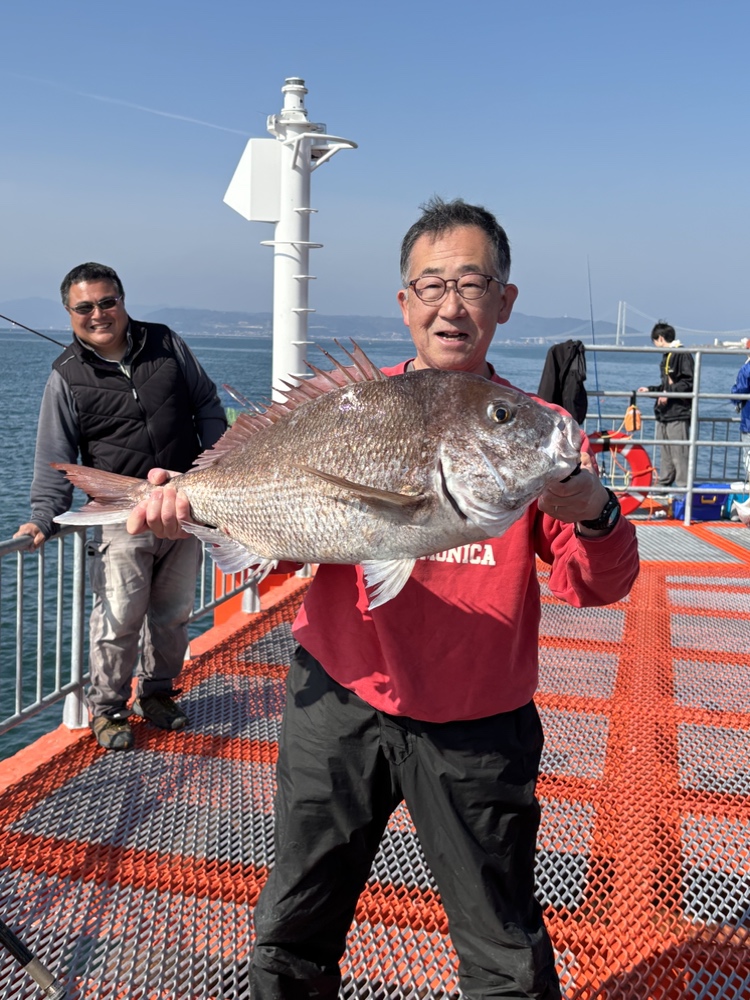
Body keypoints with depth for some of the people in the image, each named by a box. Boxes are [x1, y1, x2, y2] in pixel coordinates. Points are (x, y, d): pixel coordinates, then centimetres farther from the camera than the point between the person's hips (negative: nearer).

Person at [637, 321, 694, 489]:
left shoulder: (683, 355, -10)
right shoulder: (666, 357, 18)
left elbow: (689, 383, -16)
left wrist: (669, 392, -21)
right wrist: (650, 389, 28)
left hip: (678, 414, -9)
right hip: (664, 414, 9)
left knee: (679, 454, -8)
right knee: (664, 454, 13)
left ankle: (684, 487, -5)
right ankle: (662, 486, 19)